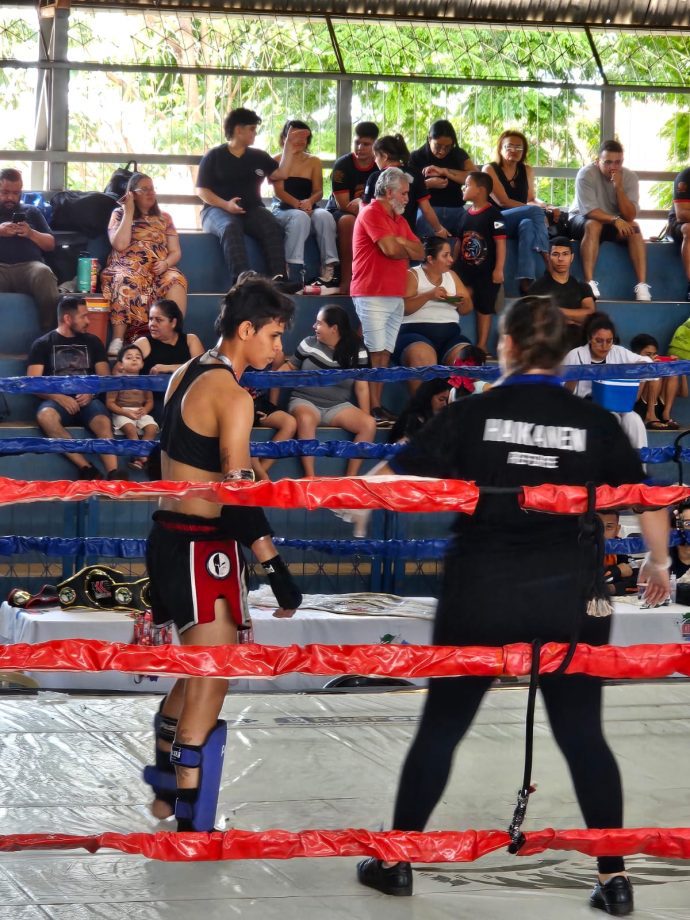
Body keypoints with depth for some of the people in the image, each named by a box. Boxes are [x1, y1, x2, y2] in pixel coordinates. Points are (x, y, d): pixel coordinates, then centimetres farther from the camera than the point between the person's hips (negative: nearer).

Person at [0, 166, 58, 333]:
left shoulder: (31, 212, 27)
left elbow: (51, 244, 21)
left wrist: (31, 233, 1)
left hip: (29, 265, 2)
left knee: (44, 273, -37)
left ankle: (49, 334, -30)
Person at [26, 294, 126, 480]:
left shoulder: (93, 342, 18)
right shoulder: (42, 344, 10)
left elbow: (105, 377, 15)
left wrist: (91, 392, -8)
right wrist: (59, 397, -16)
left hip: (87, 400, 2)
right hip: (57, 400, -2)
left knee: (104, 422, -34)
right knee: (45, 416, -39)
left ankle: (113, 475, -51)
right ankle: (87, 469, -42)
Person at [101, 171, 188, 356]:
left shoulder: (164, 218, 20)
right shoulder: (119, 214, 11)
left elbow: (176, 252, 14)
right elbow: (120, 245, -6)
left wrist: (166, 263, -9)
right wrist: (129, 212, -3)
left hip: (159, 270, 2)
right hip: (127, 268, -2)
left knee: (176, 279, -33)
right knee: (126, 282, -40)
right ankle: (118, 339, -43)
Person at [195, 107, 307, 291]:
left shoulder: (258, 156, 19)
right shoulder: (214, 157, 6)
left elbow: (281, 173, 11)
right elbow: (202, 191, 0)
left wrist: (289, 147, 10)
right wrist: (226, 205, -16)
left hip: (252, 210, 4)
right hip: (218, 209, -4)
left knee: (272, 227, -29)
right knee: (231, 227, -38)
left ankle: (278, 278, -44)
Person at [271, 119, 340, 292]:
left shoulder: (314, 162, 18)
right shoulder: (277, 160, 9)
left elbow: (318, 191, 8)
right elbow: (279, 191, -3)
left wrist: (309, 202, -17)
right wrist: (298, 204, -22)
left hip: (308, 209, 3)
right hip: (283, 210, -3)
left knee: (325, 216, -31)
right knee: (300, 217, -37)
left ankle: (330, 270, -37)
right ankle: (294, 275, -47)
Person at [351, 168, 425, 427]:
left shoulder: (399, 219, 20)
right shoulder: (372, 213, -7)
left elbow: (420, 252, 13)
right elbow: (390, 249, -18)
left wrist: (399, 243, -6)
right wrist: (407, 250, 4)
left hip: (395, 296, 8)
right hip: (372, 295, -8)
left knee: (385, 354, 5)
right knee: (375, 353, -11)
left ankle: (379, 407, 5)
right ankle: (373, 409, -13)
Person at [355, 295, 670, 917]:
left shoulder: (472, 415, -5)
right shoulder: (593, 422, -1)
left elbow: (398, 480, -3)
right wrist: (658, 563, 23)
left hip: (481, 595, -1)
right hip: (570, 597, 1)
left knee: (441, 727, 12)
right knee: (583, 734, 9)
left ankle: (396, 862, 19)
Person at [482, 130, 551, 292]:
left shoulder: (527, 170, 17)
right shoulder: (490, 169, 0)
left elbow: (532, 198, 15)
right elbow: (503, 201, -10)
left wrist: (541, 205, -11)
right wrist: (536, 208, -16)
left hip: (519, 222, 4)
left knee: (527, 224, -37)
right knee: (535, 211, -30)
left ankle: (526, 281, -52)